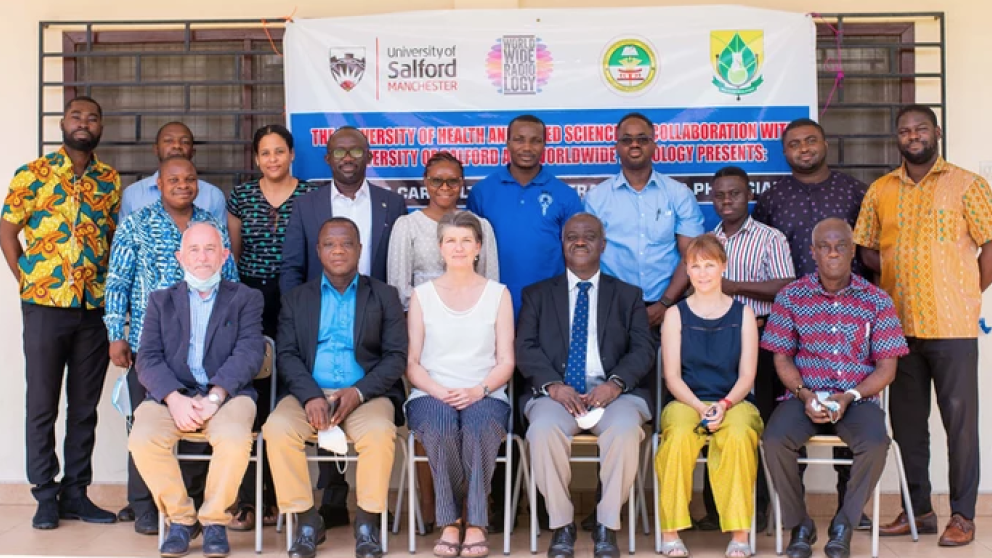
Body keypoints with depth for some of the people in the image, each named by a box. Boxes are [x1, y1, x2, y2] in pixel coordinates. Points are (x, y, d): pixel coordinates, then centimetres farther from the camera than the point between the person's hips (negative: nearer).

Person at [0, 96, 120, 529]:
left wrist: (110, 286, 3)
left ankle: (75, 493, 19)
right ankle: (45, 496, 14)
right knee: (42, 404, 4)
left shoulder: (111, 181, 9)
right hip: (45, 304, -3)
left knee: (85, 407, 9)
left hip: (95, 308, 3)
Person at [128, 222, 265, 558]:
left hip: (227, 394, -2)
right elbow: (148, 358, 6)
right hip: (172, 395, 2)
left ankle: (214, 520, -8)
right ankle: (180, 518, -5)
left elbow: (249, 352, -2)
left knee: (235, 439, -33)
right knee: (142, 439, -28)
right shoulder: (161, 301, 19)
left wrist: (214, 397, -17)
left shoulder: (246, 299, 14)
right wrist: (175, 399, -14)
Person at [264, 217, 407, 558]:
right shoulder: (296, 299, 17)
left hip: (365, 395, -1)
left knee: (379, 433, -33)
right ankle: (306, 520, -13)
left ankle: (367, 521, -14)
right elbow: (286, 354, 5)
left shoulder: (384, 296, 12)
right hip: (309, 393, 2)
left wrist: (359, 392, -14)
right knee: (277, 429, -28)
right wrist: (310, 396, -15)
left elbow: (396, 356, 3)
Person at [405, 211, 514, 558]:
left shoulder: (498, 294, 11)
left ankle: (475, 524, -23)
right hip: (431, 396, 0)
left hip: (485, 397, 0)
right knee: (440, 424, -35)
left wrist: (478, 391, -14)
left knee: (479, 423, -35)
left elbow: (505, 361, 5)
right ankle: (450, 522, -18)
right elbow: (412, 363, 7)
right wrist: (440, 392, -12)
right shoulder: (422, 295, 12)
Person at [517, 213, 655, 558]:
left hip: (613, 391, 0)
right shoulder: (537, 294, 18)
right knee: (544, 429, -33)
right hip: (556, 391, 0)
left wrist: (615, 383, -14)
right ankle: (561, 525, -16)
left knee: (625, 429, -34)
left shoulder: (628, 295, 19)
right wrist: (554, 385, -14)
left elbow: (642, 349, 6)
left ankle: (606, 526, -16)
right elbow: (525, 348, 5)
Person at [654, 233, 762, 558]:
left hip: (734, 401, 0)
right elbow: (672, 376, 2)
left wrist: (724, 405, -15)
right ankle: (670, 532, -24)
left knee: (738, 436, -34)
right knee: (679, 436, -34)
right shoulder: (676, 314, 8)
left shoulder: (743, 314, 9)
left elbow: (747, 376, 3)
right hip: (686, 401, 0)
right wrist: (700, 408, -14)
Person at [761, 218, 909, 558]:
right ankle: (799, 525, -5)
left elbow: (886, 367, 2)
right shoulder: (791, 297, 5)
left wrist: (849, 397, -14)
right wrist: (804, 394, -13)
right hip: (805, 396, 0)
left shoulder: (876, 300, 4)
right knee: (775, 439, -29)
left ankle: (844, 526, -8)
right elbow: (782, 358, 5)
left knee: (875, 443, -32)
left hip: (857, 399, 0)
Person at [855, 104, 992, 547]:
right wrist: (899, 284, 0)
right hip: (898, 325, 4)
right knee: (907, 422, 11)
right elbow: (868, 250, 13)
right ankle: (918, 509, 23)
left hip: (952, 327, -4)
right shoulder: (880, 191, 10)